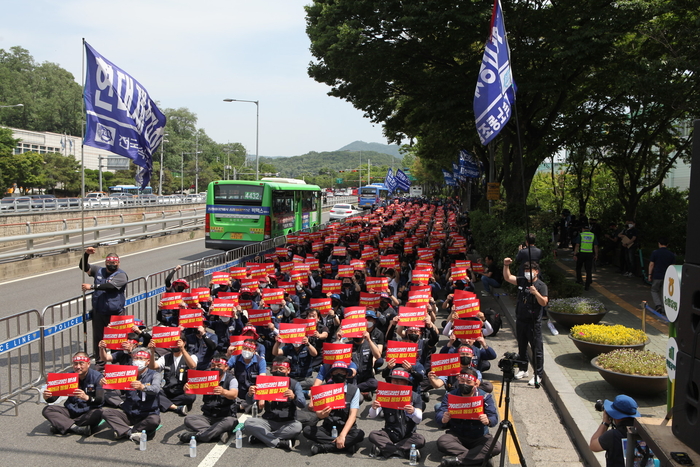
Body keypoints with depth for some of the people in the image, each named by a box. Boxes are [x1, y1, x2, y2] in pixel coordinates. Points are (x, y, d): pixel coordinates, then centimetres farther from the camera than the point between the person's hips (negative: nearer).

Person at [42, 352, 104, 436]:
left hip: (89, 412, -4)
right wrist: (47, 397, -26)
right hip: (71, 411, 4)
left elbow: (100, 400, -23)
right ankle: (75, 428, -28)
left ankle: (63, 425, -23)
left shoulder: (96, 377, -11)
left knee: (98, 413, -36)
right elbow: (53, 398, -1)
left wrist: (87, 397, -44)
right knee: (47, 410, -14)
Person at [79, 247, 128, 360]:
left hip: (115, 314, -4)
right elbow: (83, 267, 14)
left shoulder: (121, 275, -5)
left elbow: (110, 286, -20)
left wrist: (92, 286, -21)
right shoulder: (99, 271, 13)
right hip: (98, 312, 5)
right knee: (98, 338, 7)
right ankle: (99, 361, 18)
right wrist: (86, 254, -2)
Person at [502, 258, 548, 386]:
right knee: (521, 346, 17)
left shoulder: (541, 285, -9)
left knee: (536, 349, 1)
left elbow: (544, 302, -16)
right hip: (520, 320, 6)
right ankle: (523, 370, 32)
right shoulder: (522, 281, 7)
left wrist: (536, 293, -30)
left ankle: (538, 375, 8)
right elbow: (507, 278, 5)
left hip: (534, 322, -6)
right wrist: (506, 266, -8)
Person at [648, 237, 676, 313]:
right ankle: (664, 308, 12)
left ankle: (658, 305, -6)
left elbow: (651, 264, -7)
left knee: (654, 291, 12)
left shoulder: (655, 252, -7)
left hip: (656, 276, -2)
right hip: (667, 277, 2)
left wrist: (650, 274, -1)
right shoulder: (671, 254, 1)